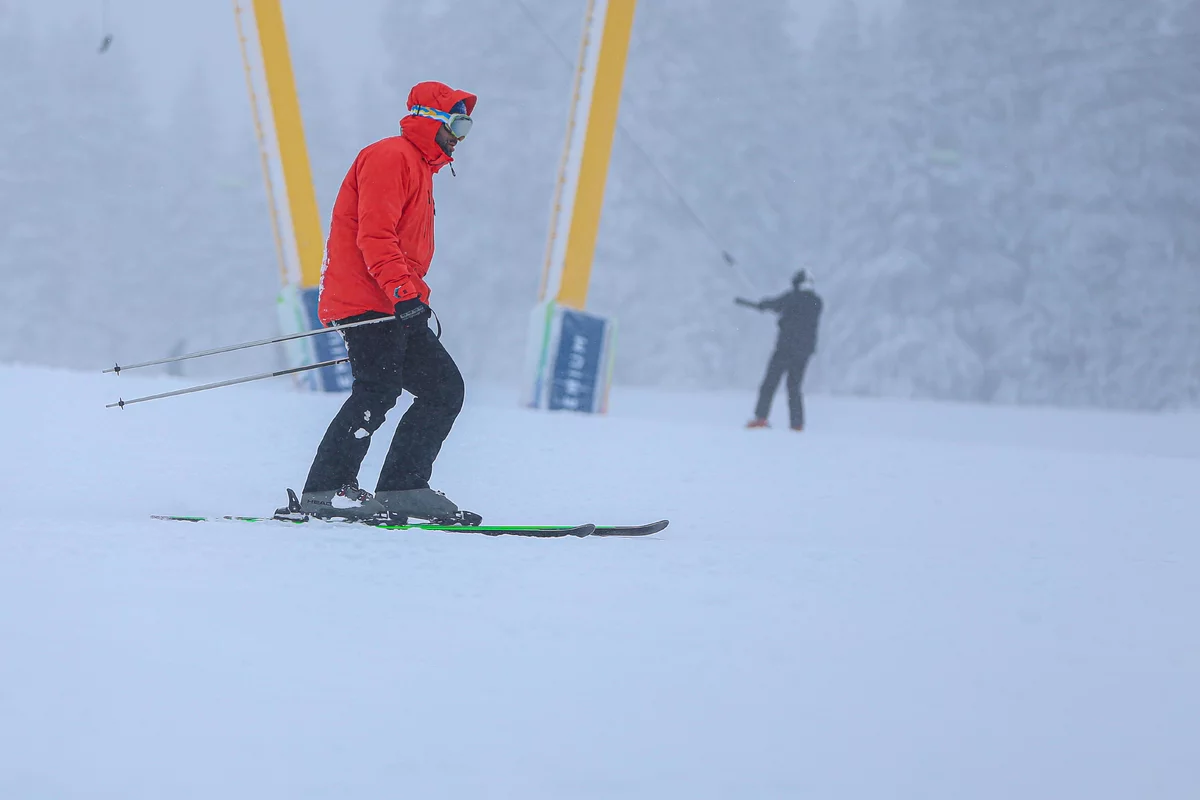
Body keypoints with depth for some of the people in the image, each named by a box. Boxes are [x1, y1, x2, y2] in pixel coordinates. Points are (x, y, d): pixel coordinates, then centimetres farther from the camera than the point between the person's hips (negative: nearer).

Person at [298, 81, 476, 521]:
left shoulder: (418, 167, 27)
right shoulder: (390, 157, -7)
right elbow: (374, 235, -19)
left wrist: (416, 299, 24)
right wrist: (404, 292, -28)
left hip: (393, 305, 10)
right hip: (367, 302, -10)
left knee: (444, 389, 4)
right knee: (378, 391, -20)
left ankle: (402, 488, 1)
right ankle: (325, 489, -22)